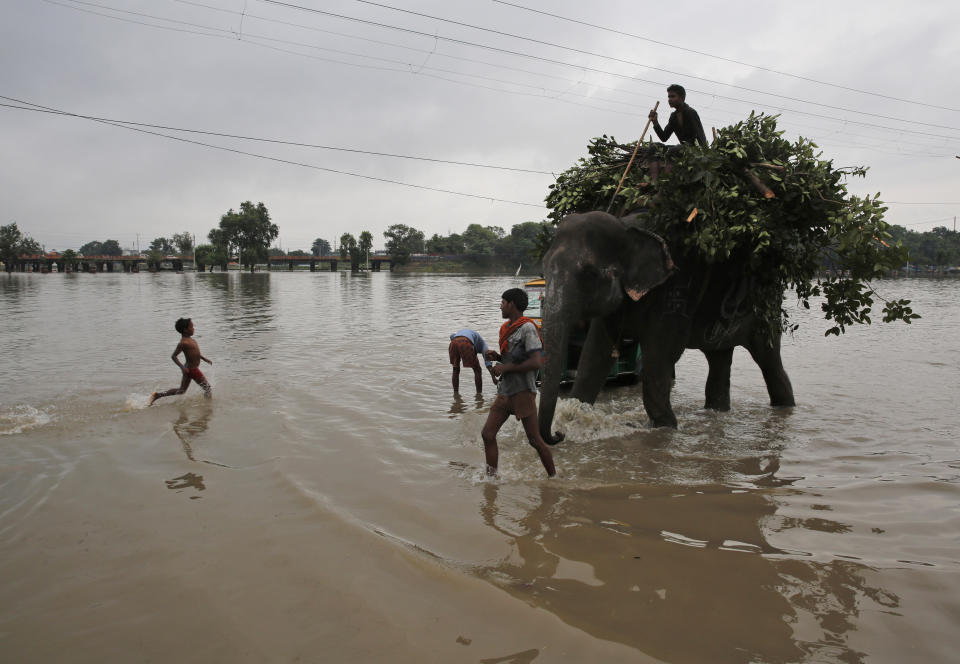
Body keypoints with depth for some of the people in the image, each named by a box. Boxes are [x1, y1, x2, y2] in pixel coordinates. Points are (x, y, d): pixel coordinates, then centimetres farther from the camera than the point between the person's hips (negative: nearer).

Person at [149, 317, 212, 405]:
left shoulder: (190, 339, 7)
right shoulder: (183, 343, -22)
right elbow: (173, 356, -22)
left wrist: (204, 359, 23)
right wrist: (182, 367, -31)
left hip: (190, 368, 10)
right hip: (192, 369, -10)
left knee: (181, 390, 18)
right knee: (207, 387, 2)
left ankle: (157, 395, 18)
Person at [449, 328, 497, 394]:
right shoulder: (482, 344, 33)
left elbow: (452, 336, 23)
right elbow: (487, 359, 14)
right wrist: (493, 377, 5)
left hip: (453, 343, 4)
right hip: (465, 344, -4)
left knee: (456, 369, 26)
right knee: (477, 370, 15)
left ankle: (456, 394, 21)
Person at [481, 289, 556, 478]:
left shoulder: (527, 328, -12)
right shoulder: (507, 328, 16)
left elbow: (535, 362, -21)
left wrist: (505, 368, -16)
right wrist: (497, 357, 8)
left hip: (523, 391, -8)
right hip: (505, 391, 9)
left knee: (535, 439, -1)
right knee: (487, 434, 1)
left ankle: (553, 477, 15)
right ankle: (491, 477, 10)